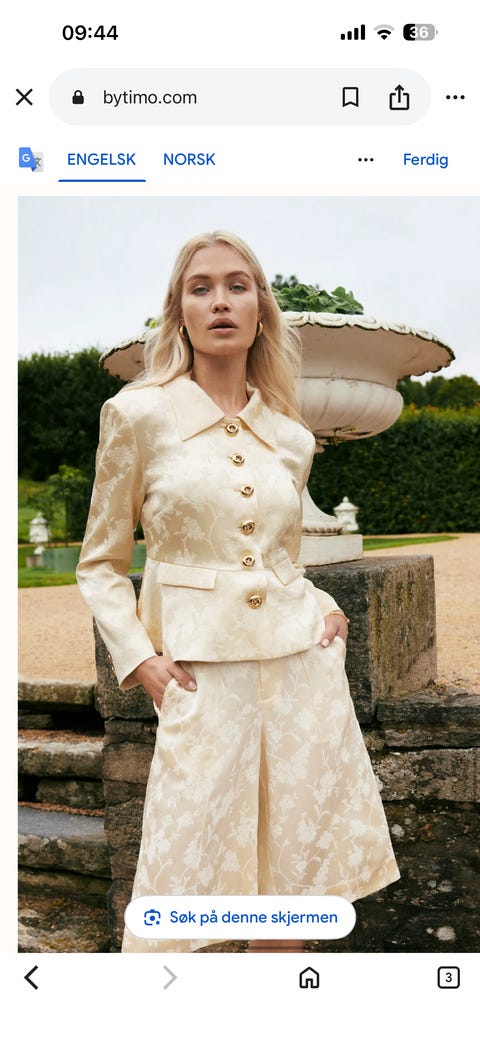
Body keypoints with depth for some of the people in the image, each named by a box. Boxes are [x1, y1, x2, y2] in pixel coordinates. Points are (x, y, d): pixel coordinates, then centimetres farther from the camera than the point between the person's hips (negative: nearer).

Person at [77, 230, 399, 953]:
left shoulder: (291, 436, 9)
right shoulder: (138, 413, -2)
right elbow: (101, 562, 3)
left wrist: (326, 610, 7)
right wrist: (139, 659, -7)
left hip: (304, 662, 4)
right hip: (202, 670, -4)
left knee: (295, 872, 12)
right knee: (184, 891, 0)